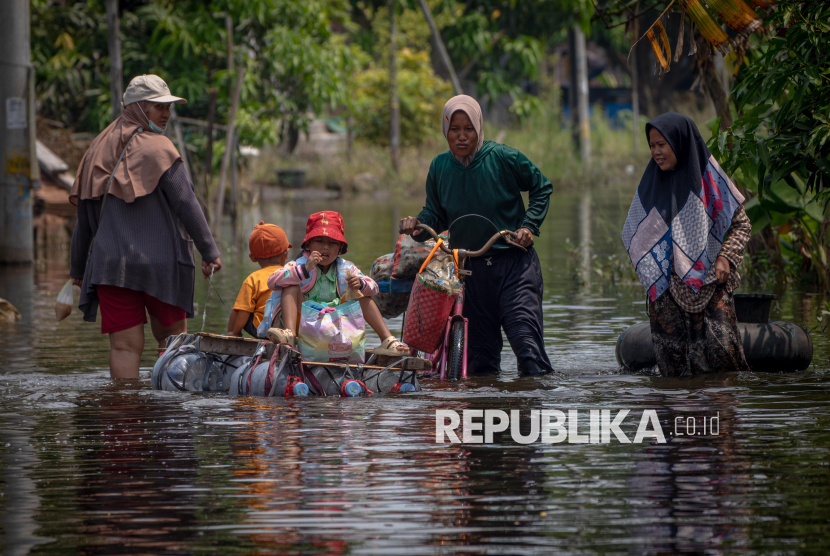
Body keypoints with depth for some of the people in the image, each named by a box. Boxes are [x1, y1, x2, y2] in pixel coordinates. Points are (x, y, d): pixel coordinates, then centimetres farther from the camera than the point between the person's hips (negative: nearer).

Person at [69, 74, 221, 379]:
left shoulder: (99, 149, 11)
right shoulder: (158, 148, -5)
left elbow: (84, 215, 15)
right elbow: (186, 203, -11)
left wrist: (78, 267, 20)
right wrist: (209, 251, -7)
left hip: (110, 263, 4)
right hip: (160, 260, -4)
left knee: (124, 345, 1)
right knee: (172, 336, 12)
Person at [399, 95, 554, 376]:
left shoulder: (503, 158, -7)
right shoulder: (440, 166, 4)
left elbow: (542, 188, 7)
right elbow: (436, 214, 15)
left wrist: (529, 226, -6)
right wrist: (418, 224, -7)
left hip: (514, 261, -4)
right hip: (470, 268, 4)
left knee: (525, 339, -15)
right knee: (479, 350, 7)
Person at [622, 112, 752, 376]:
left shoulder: (708, 178, -1)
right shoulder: (652, 184, 10)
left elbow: (741, 224, 5)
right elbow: (633, 234, 18)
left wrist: (725, 258, -10)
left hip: (708, 282, -3)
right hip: (667, 289, 3)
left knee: (720, 349, -13)